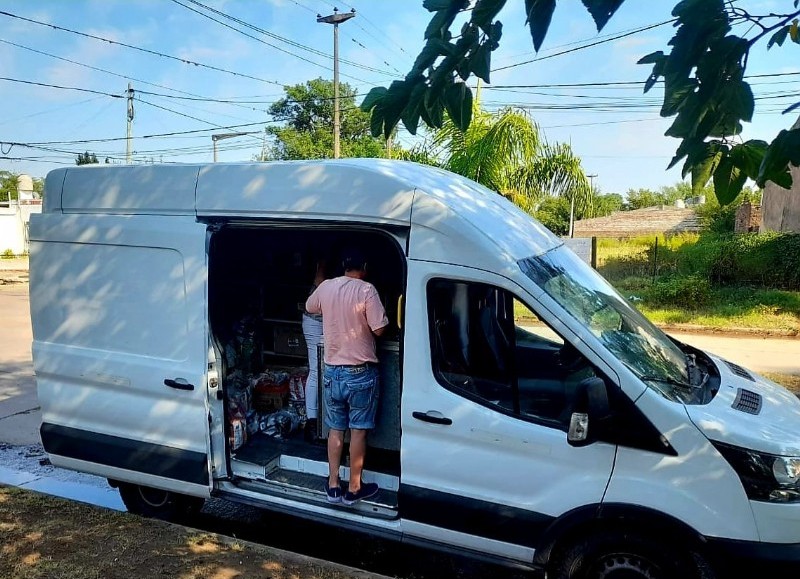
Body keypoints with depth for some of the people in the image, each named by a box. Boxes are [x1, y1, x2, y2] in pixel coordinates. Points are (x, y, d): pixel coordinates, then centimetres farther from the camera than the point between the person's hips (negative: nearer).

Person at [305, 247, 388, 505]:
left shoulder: (325, 287, 1)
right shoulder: (366, 290, -14)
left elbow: (309, 307, 21)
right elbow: (379, 329, -16)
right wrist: (380, 312, 3)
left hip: (332, 370, 4)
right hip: (360, 372, -4)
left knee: (335, 429, 15)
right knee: (358, 431, 7)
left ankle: (333, 485, 21)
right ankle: (354, 488, 15)